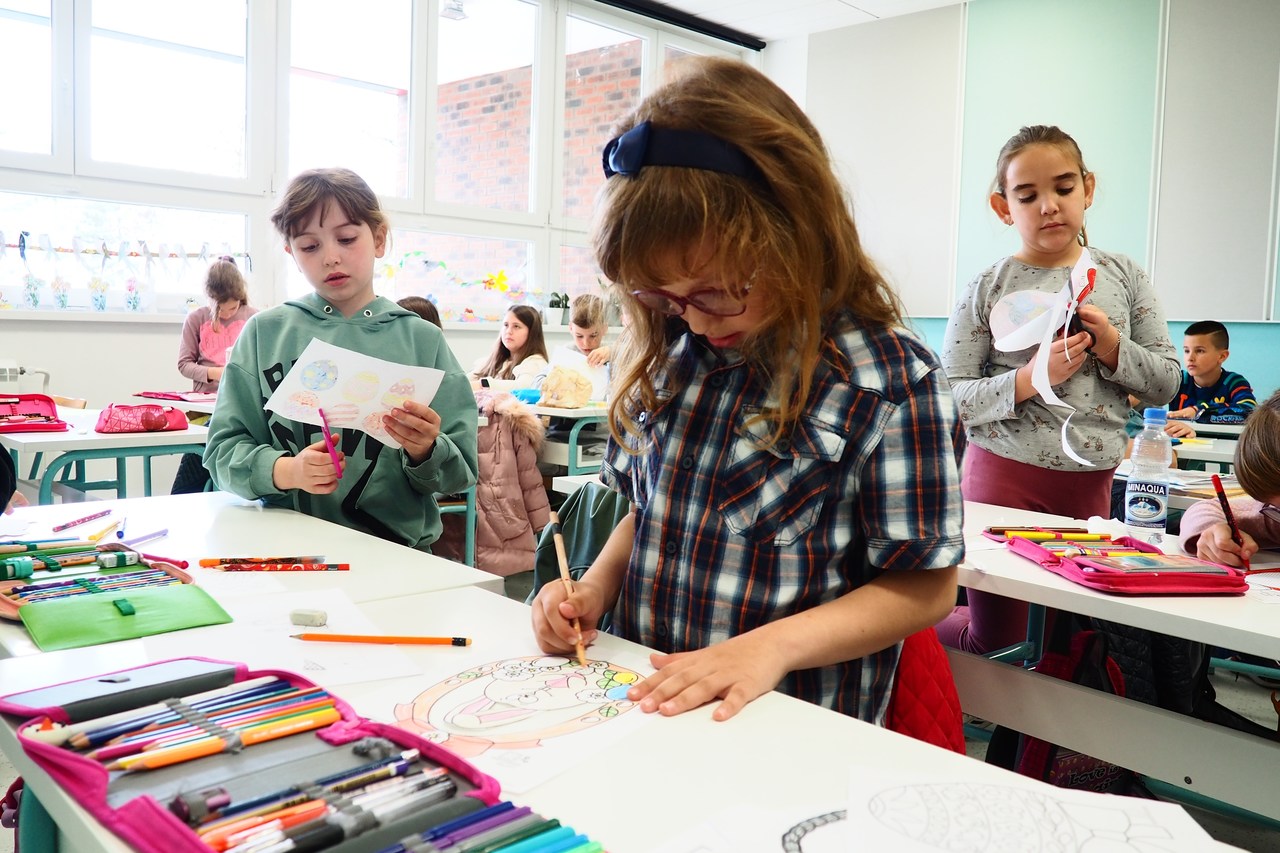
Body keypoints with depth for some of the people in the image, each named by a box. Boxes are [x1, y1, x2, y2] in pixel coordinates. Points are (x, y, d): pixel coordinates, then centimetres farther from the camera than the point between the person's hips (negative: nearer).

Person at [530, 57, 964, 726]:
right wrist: (596, 587, -1)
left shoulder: (891, 380, -11)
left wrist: (773, 644, -20)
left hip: (790, 727, -3)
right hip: (641, 701, 4)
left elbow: (925, 587, -8)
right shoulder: (669, 352, 5)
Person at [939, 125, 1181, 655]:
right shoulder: (989, 289, -5)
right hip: (1005, 476, -4)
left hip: (1090, 482, 4)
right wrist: (1029, 379, -22)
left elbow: (1167, 381, 7)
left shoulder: (1122, 277, 5)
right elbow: (948, 398, -8)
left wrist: (1113, 348, -12)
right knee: (996, 642, 6)